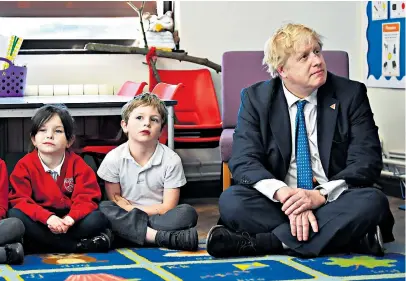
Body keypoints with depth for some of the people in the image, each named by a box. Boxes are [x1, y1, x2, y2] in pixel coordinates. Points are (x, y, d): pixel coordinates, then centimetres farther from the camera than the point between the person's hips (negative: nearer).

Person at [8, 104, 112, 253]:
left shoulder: (77, 163, -2)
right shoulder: (25, 165, -5)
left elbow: (86, 197, -9)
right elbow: (20, 200, -14)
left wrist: (71, 218, -31)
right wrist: (47, 217, -32)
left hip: (69, 221, 0)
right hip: (40, 222, 0)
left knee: (97, 219, -26)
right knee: (14, 216, -32)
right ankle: (80, 246, -30)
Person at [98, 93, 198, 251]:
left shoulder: (171, 160, -5)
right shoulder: (114, 158, -2)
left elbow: (168, 208, -6)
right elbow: (113, 198, 5)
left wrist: (130, 208, -12)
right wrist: (130, 209, -14)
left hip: (159, 218, 0)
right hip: (124, 218, 0)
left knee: (187, 213, -27)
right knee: (103, 209, -30)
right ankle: (161, 237, -35)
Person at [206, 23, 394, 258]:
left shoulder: (351, 94, 0)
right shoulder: (256, 98, 2)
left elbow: (367, 162, -6)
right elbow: (244, 161, -8)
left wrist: (321, 195, -24)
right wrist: (283, 194, -29)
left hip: (333, 201, 0)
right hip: (279, 202, 0)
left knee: (373, 202, -33)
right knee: (231, 201, -27)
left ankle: (260, 242, -29)